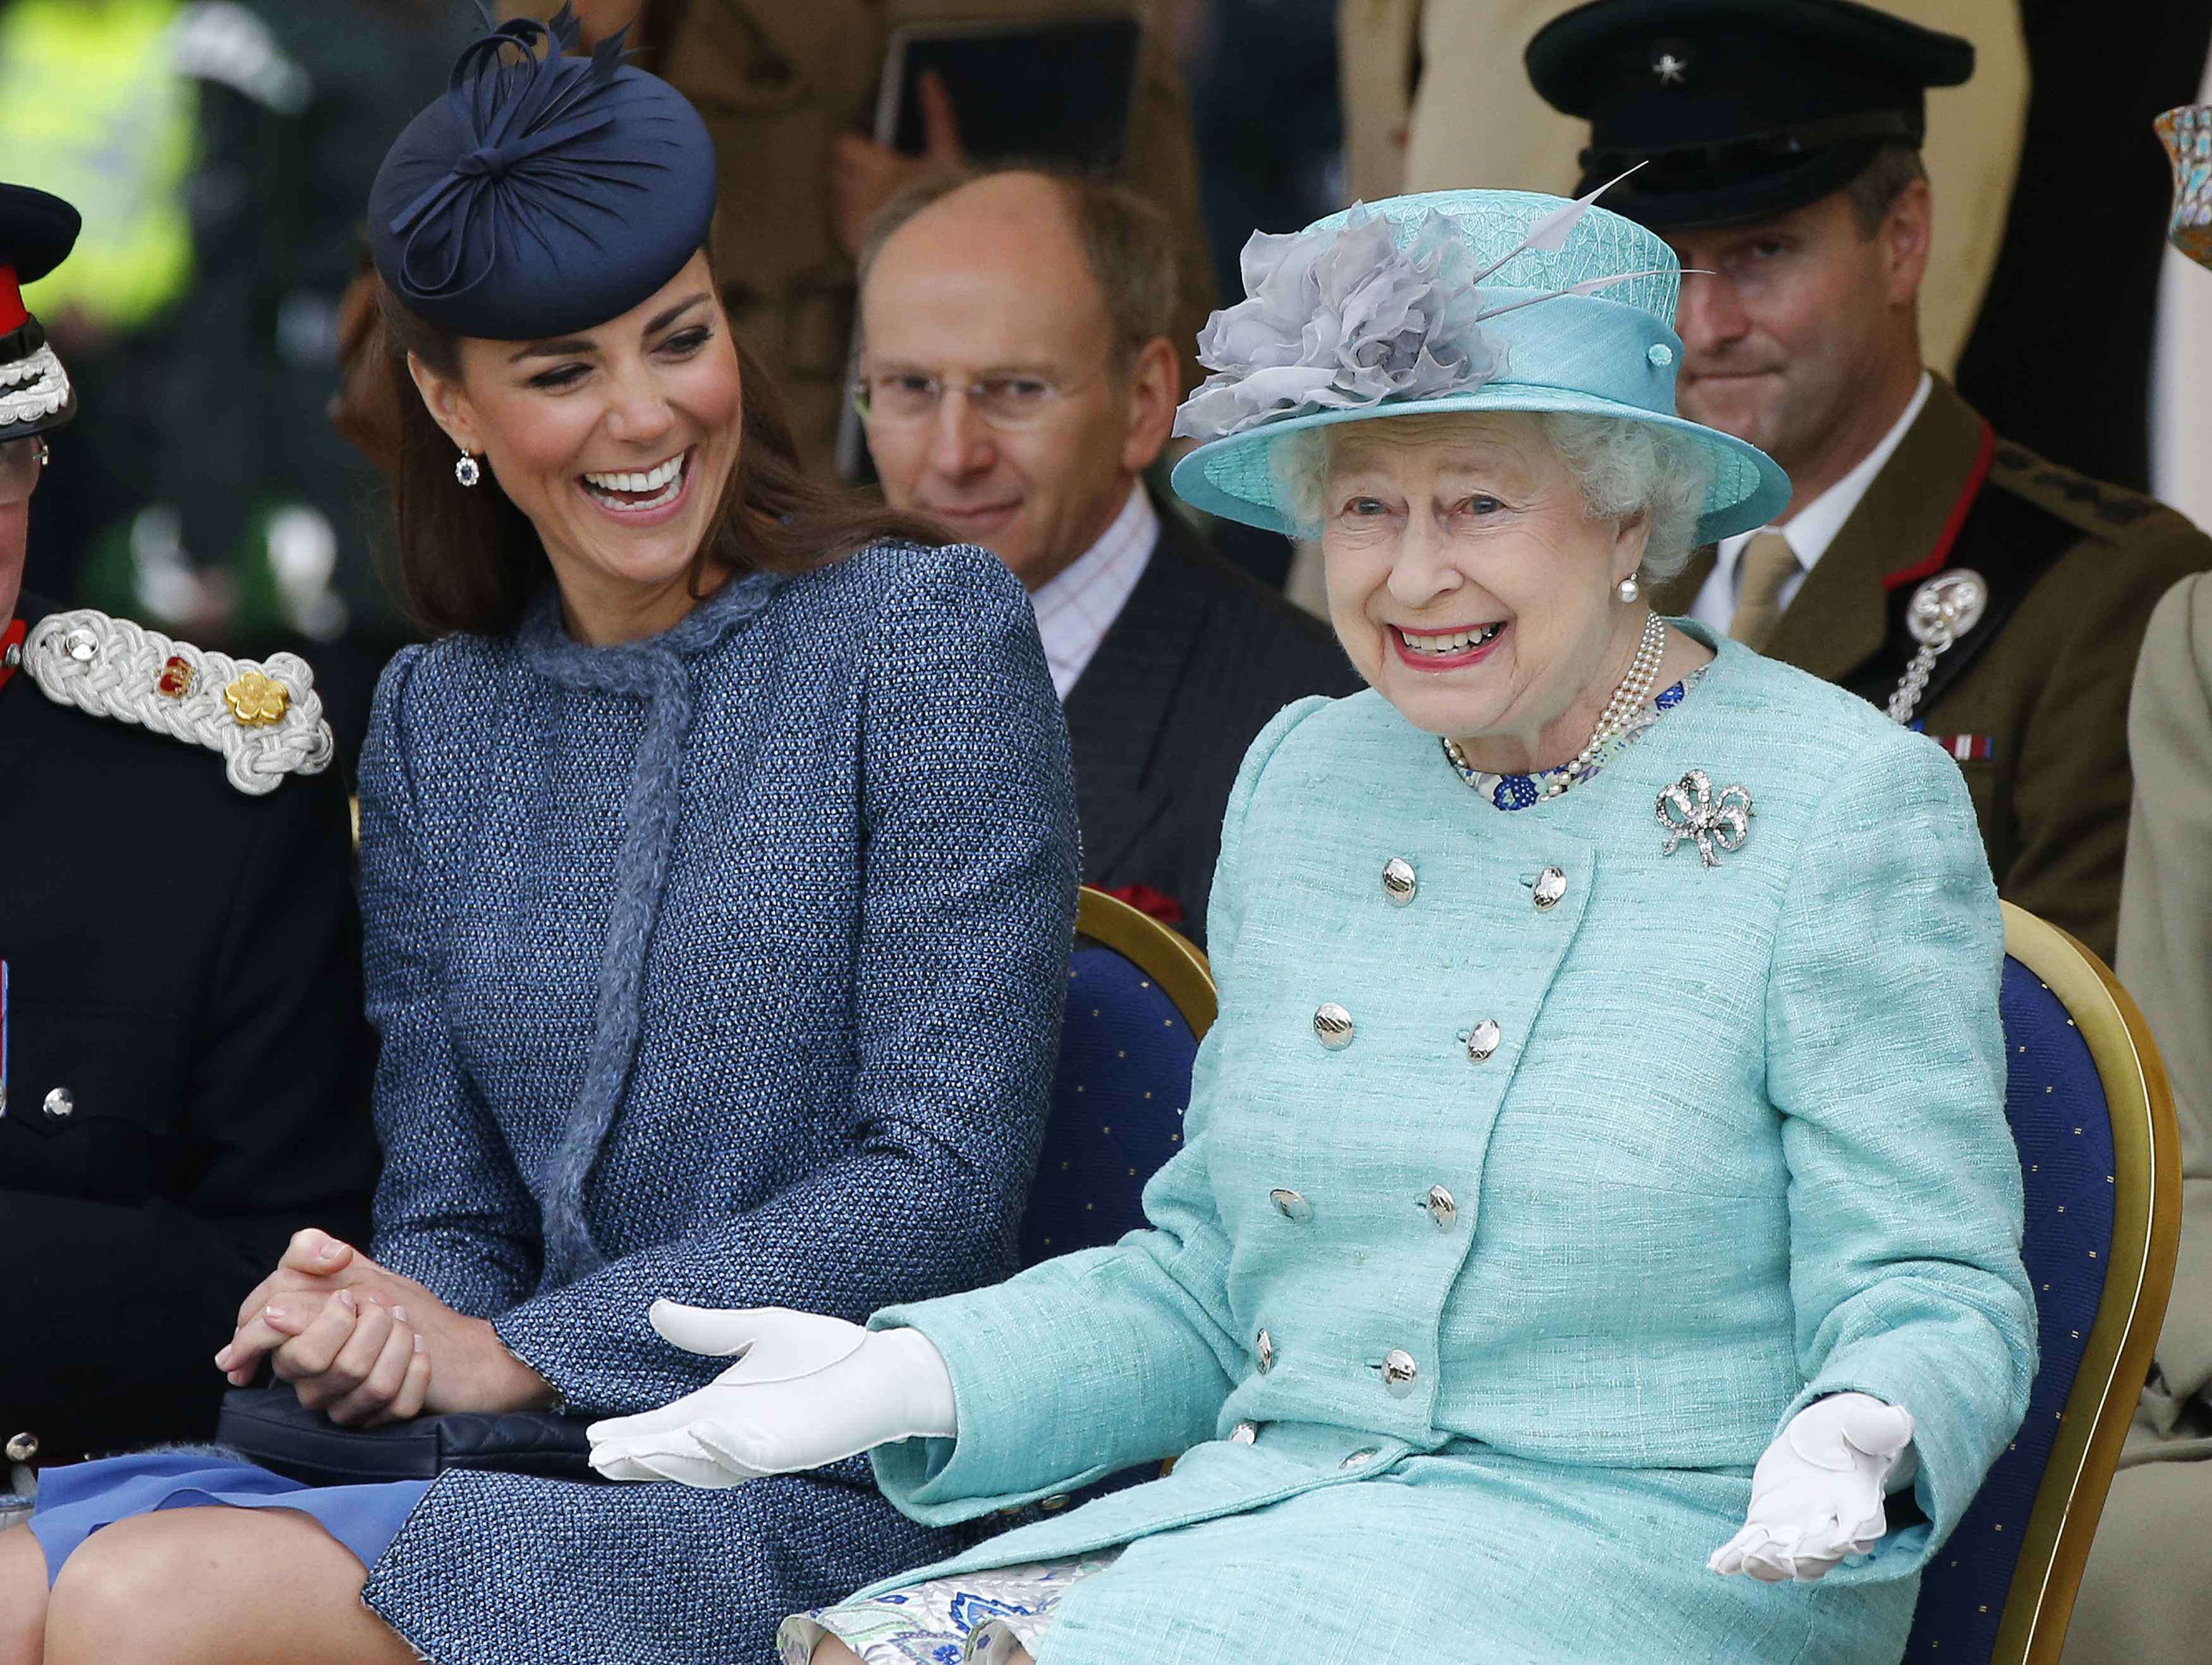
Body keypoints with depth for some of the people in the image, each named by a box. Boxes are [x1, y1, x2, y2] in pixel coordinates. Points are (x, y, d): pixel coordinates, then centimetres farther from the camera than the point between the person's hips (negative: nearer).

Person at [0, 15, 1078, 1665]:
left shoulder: (927, 635, -3)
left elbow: (945, 1178, -9)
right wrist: (373, 1320, -12)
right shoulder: (433, 724, 14)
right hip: (548, 1467, 5)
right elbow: (453, 1208, 13)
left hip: (827, 1495, -5)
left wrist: (515, 1356, -12)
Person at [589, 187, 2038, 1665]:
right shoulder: (1304, 778, 13)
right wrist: (906, 1378, 1)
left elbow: (1936, 1299, -5)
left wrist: (1852, 1442, -28)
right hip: (1259, 1524, 5)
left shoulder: (1848, 807, -4)